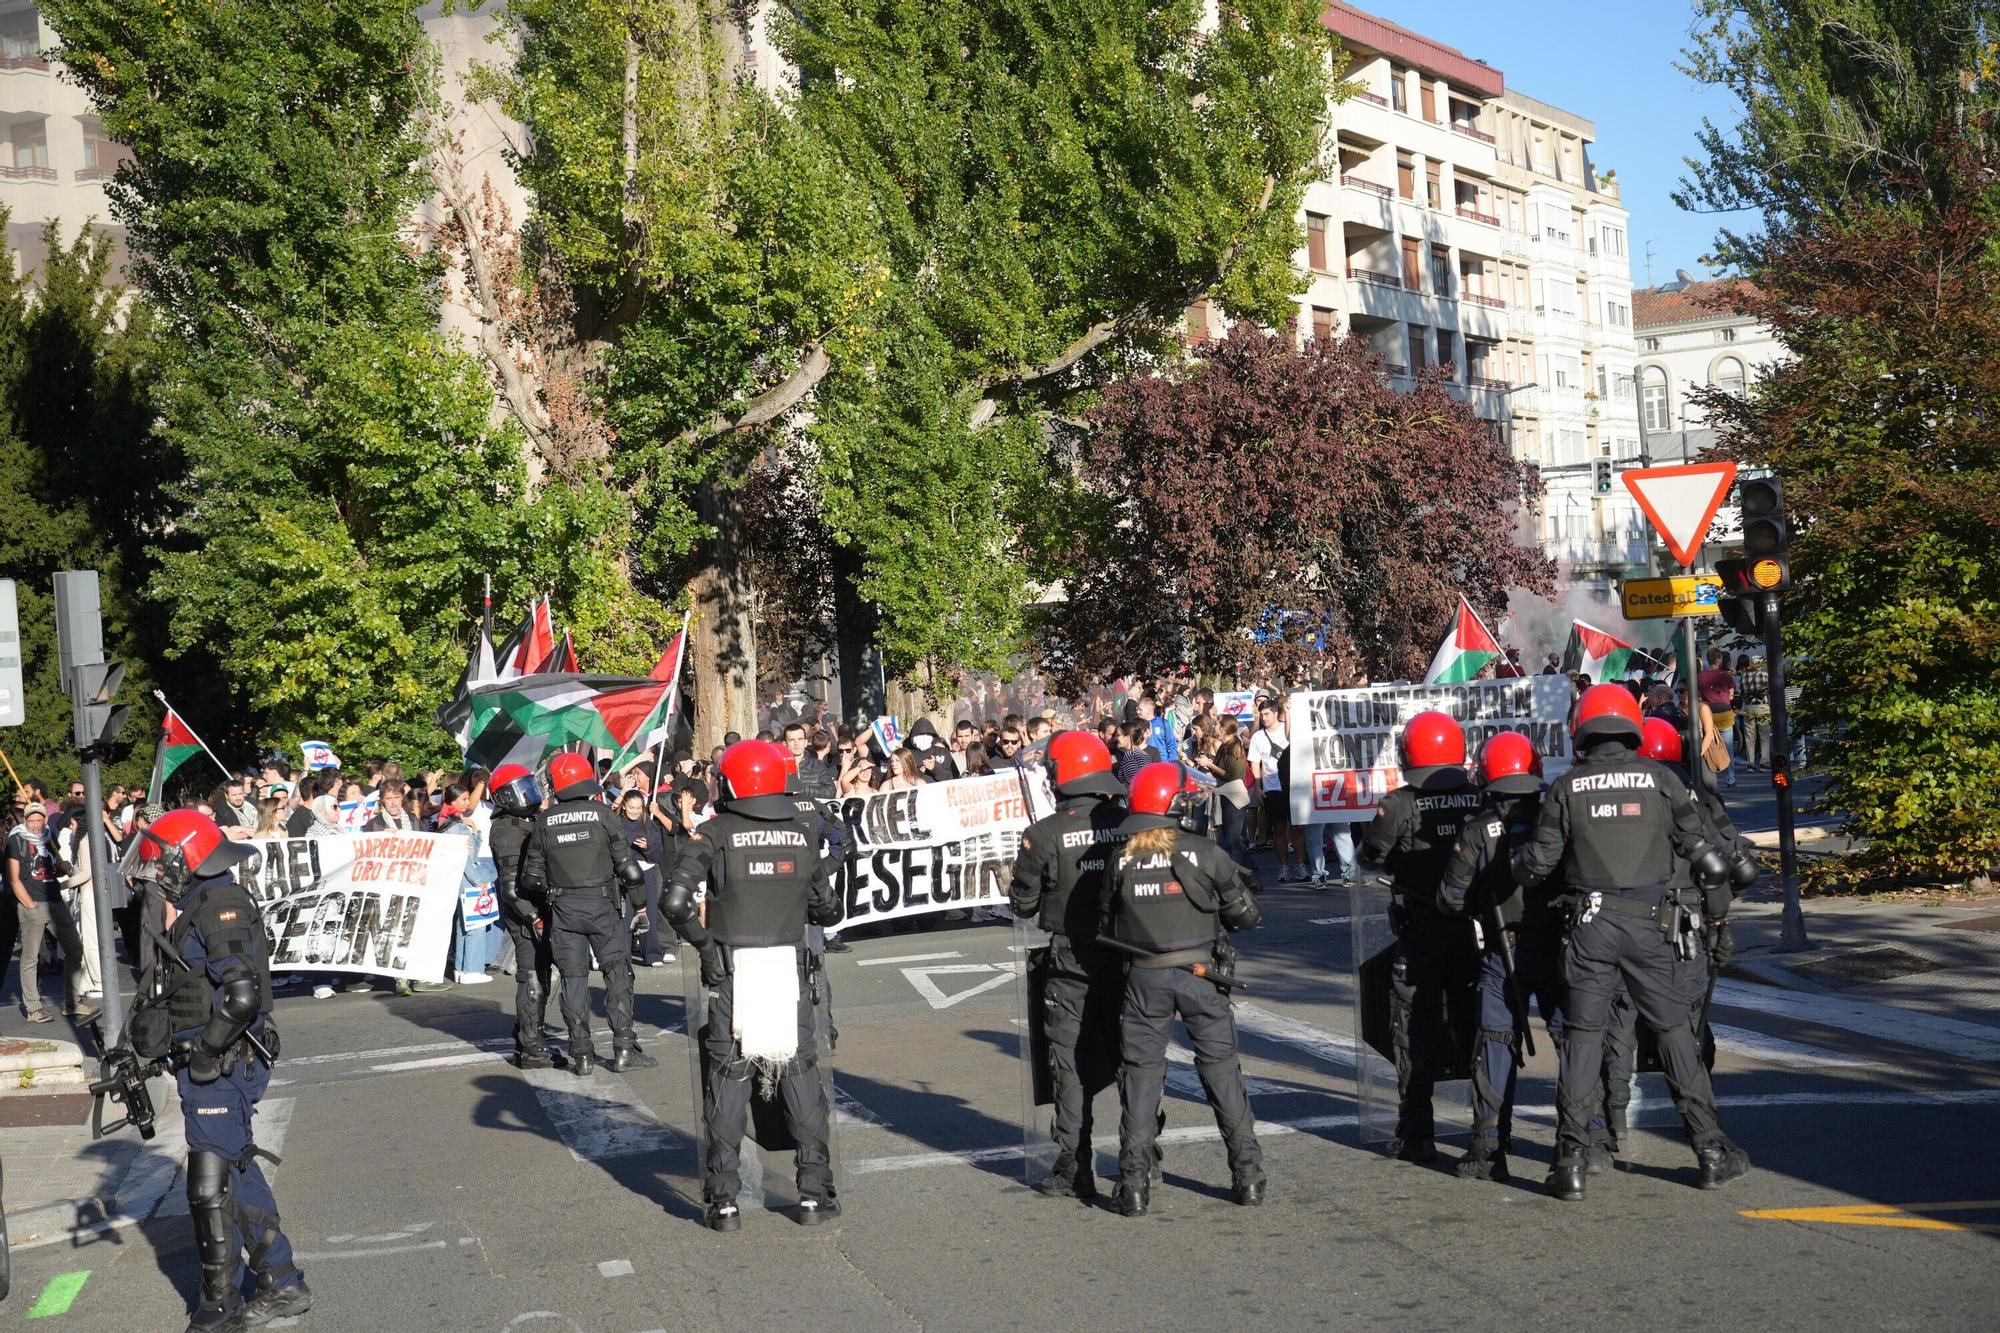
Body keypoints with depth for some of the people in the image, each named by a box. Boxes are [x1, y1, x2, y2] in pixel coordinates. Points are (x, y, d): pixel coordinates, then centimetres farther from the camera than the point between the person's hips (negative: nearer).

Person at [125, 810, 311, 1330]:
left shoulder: (220, 906, -18)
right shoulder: (197, 907, 13)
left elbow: (243, 996, -28)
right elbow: (174, 991, 21)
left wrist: (206, 1053, -18)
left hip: (220, 1071, -10)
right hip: (215, 1068, 10)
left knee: (211, 1184, -1)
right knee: (238, 1173, 16)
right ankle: (282, 1285, 25)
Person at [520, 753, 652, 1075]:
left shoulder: (545, 821, 1)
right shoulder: (602, 814, -5)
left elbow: (531, 876, 4)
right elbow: (625, 862, -4)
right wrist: (634, 885, 15)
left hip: (563, 907, 2)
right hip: (601, 903, -2)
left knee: (573, 977, 7)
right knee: (617, 972, 6)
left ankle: (582, 1055, 7)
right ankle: (623, 1048, 0)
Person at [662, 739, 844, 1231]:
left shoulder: (715, 834, -7)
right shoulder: (805, 834, 3)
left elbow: (675, 902, -17)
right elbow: (829, 910, 9)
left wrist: (701, 939, -2)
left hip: (730, 974, -2)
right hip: (790, 971, 2)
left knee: (728, 1079, 7)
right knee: (800, 1075, 11)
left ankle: (724, 1199, 8)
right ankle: (814, 1193, 14)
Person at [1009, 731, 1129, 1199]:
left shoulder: (1043, 835, -13)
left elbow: (1023, 903, -5)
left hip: (1071, 960, -3)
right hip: (1126, 955, 3)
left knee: (1071, 1063, 6)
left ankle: (1074, 1168, 7)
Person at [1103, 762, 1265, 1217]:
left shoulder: (1123, 861, -1)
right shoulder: (1204, 853, -6)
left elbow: (1108, 926, 5)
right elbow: (1246, 914, 1)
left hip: (1144, 978, 1)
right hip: (1200, 974, -1)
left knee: (1141, 1073, 8)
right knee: (1221, 1069, 10)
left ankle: (1134, 1183, 5)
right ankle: (1247, 1175, 14)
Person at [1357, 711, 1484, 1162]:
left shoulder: (1399, 805, -13)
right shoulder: (1482, 798, -4)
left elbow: (1372, 855, -3)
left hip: (1420, 934, -3)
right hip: (1476, 929, 3)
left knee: (1416, 1035, 5)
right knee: (1474, 1027, 14)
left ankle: (1417, 1134, 5)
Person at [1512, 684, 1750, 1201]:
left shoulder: (1566, 788, 2)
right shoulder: (1661, 780, 2)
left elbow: (1537, 863, 3)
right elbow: (1699, 847, 1)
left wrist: (1517, 864, 24)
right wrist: (1713, 870, 22)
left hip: (1592, 924, 0)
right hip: (1652, 924, 0)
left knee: (1584, 1034, 5)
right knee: (1674, 1032, 10)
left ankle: (1572, 1160, 1)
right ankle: (1711, 1150, 13)